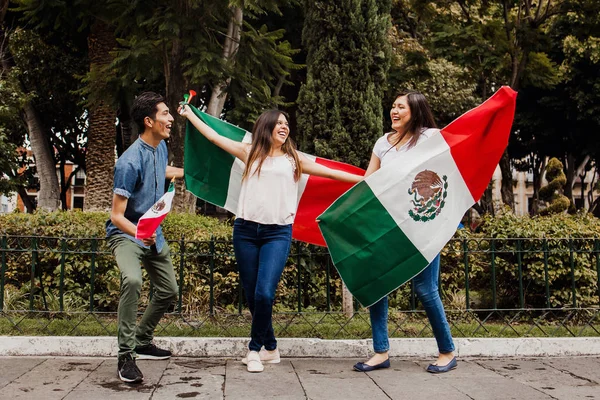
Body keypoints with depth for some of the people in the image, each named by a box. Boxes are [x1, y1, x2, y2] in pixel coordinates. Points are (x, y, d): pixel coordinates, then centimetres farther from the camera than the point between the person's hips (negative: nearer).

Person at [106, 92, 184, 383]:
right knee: (132, 280, -34)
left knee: (168, 291, 14)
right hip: (126, 234, -8)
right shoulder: (130, 162, -27)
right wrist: (140, 233, -43)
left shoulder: (161, 147, -2)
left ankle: (142, 342, 35)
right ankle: (125, 356, -25)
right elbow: (116, 216, -26)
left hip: (154, 234, 8)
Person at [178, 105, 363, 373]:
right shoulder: (250, 153, 13)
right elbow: (213, 136, 18)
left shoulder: (293, 159, 14)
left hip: (278, 233, -1)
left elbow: (330, 173, 15)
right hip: (246, 230, 1)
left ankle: (255, 349, 3)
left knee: (264, 294, -16)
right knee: (251, 295, 4)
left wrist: (365, 180, 12)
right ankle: (270, 348, 23)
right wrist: (190, 114, 21)